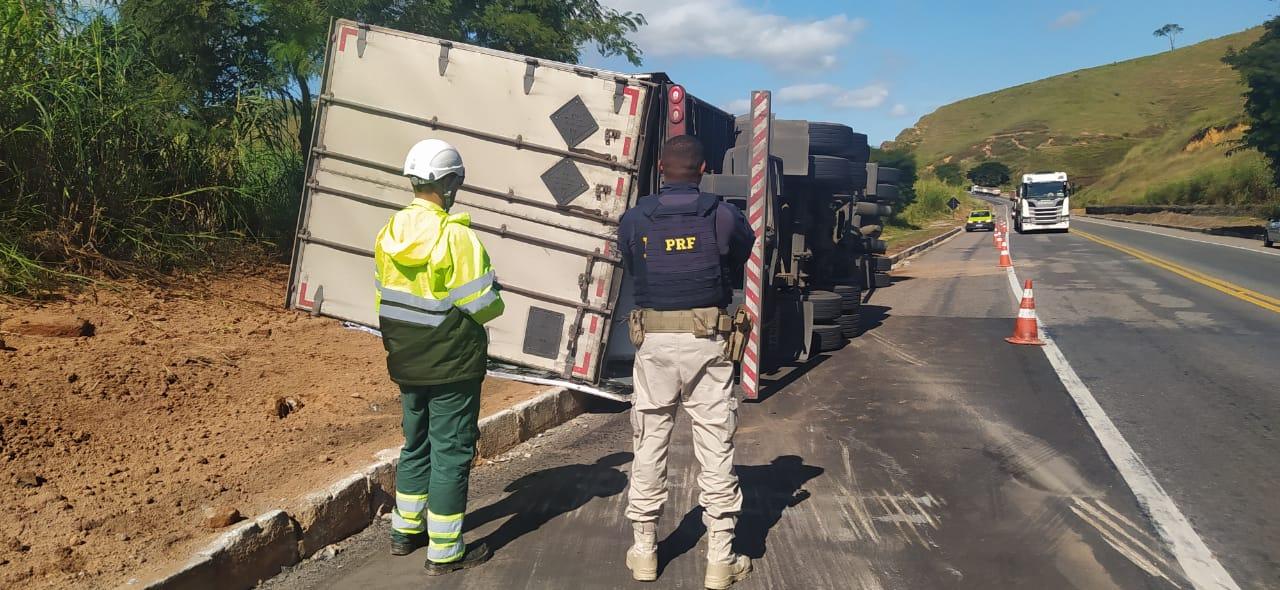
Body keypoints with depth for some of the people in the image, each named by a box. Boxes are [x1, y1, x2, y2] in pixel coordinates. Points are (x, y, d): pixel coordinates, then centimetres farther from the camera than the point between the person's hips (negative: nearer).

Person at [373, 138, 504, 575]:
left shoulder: (389, 234, 2)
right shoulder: (457, 237, -21)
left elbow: (385, 301, 10)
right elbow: (484, 305, -20)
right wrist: (494, 300, 2)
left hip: (406, 364, 7)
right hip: (452, 366, -7)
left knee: (416, 444, 22)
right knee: (451, 453, 4)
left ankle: (405, 531, 34)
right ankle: (445, 552, 12)